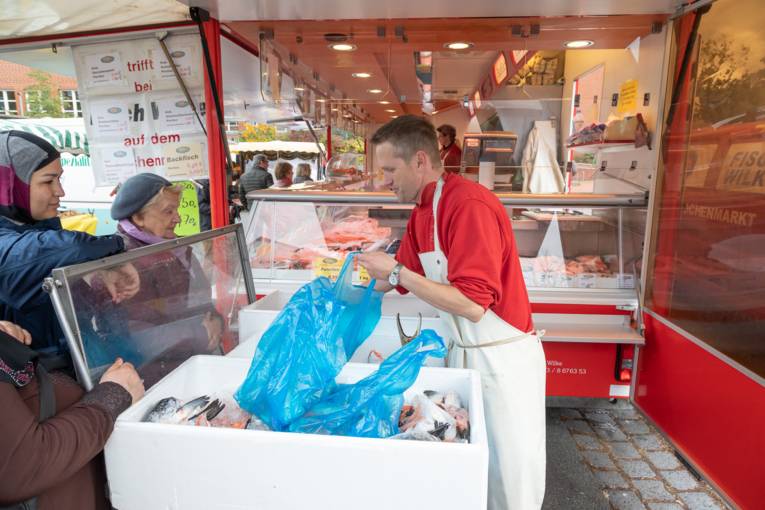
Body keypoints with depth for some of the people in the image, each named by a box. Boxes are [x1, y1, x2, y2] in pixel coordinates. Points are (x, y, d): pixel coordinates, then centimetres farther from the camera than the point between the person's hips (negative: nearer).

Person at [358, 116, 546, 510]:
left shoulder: (469, 205, -23)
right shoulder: (422, 211, 5)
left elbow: (472, 305, -28)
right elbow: (399, 279, 16)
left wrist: (398, 273, -23)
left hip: (502, 358, -8)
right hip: (462, 354, 8)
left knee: (509, 476, 10)